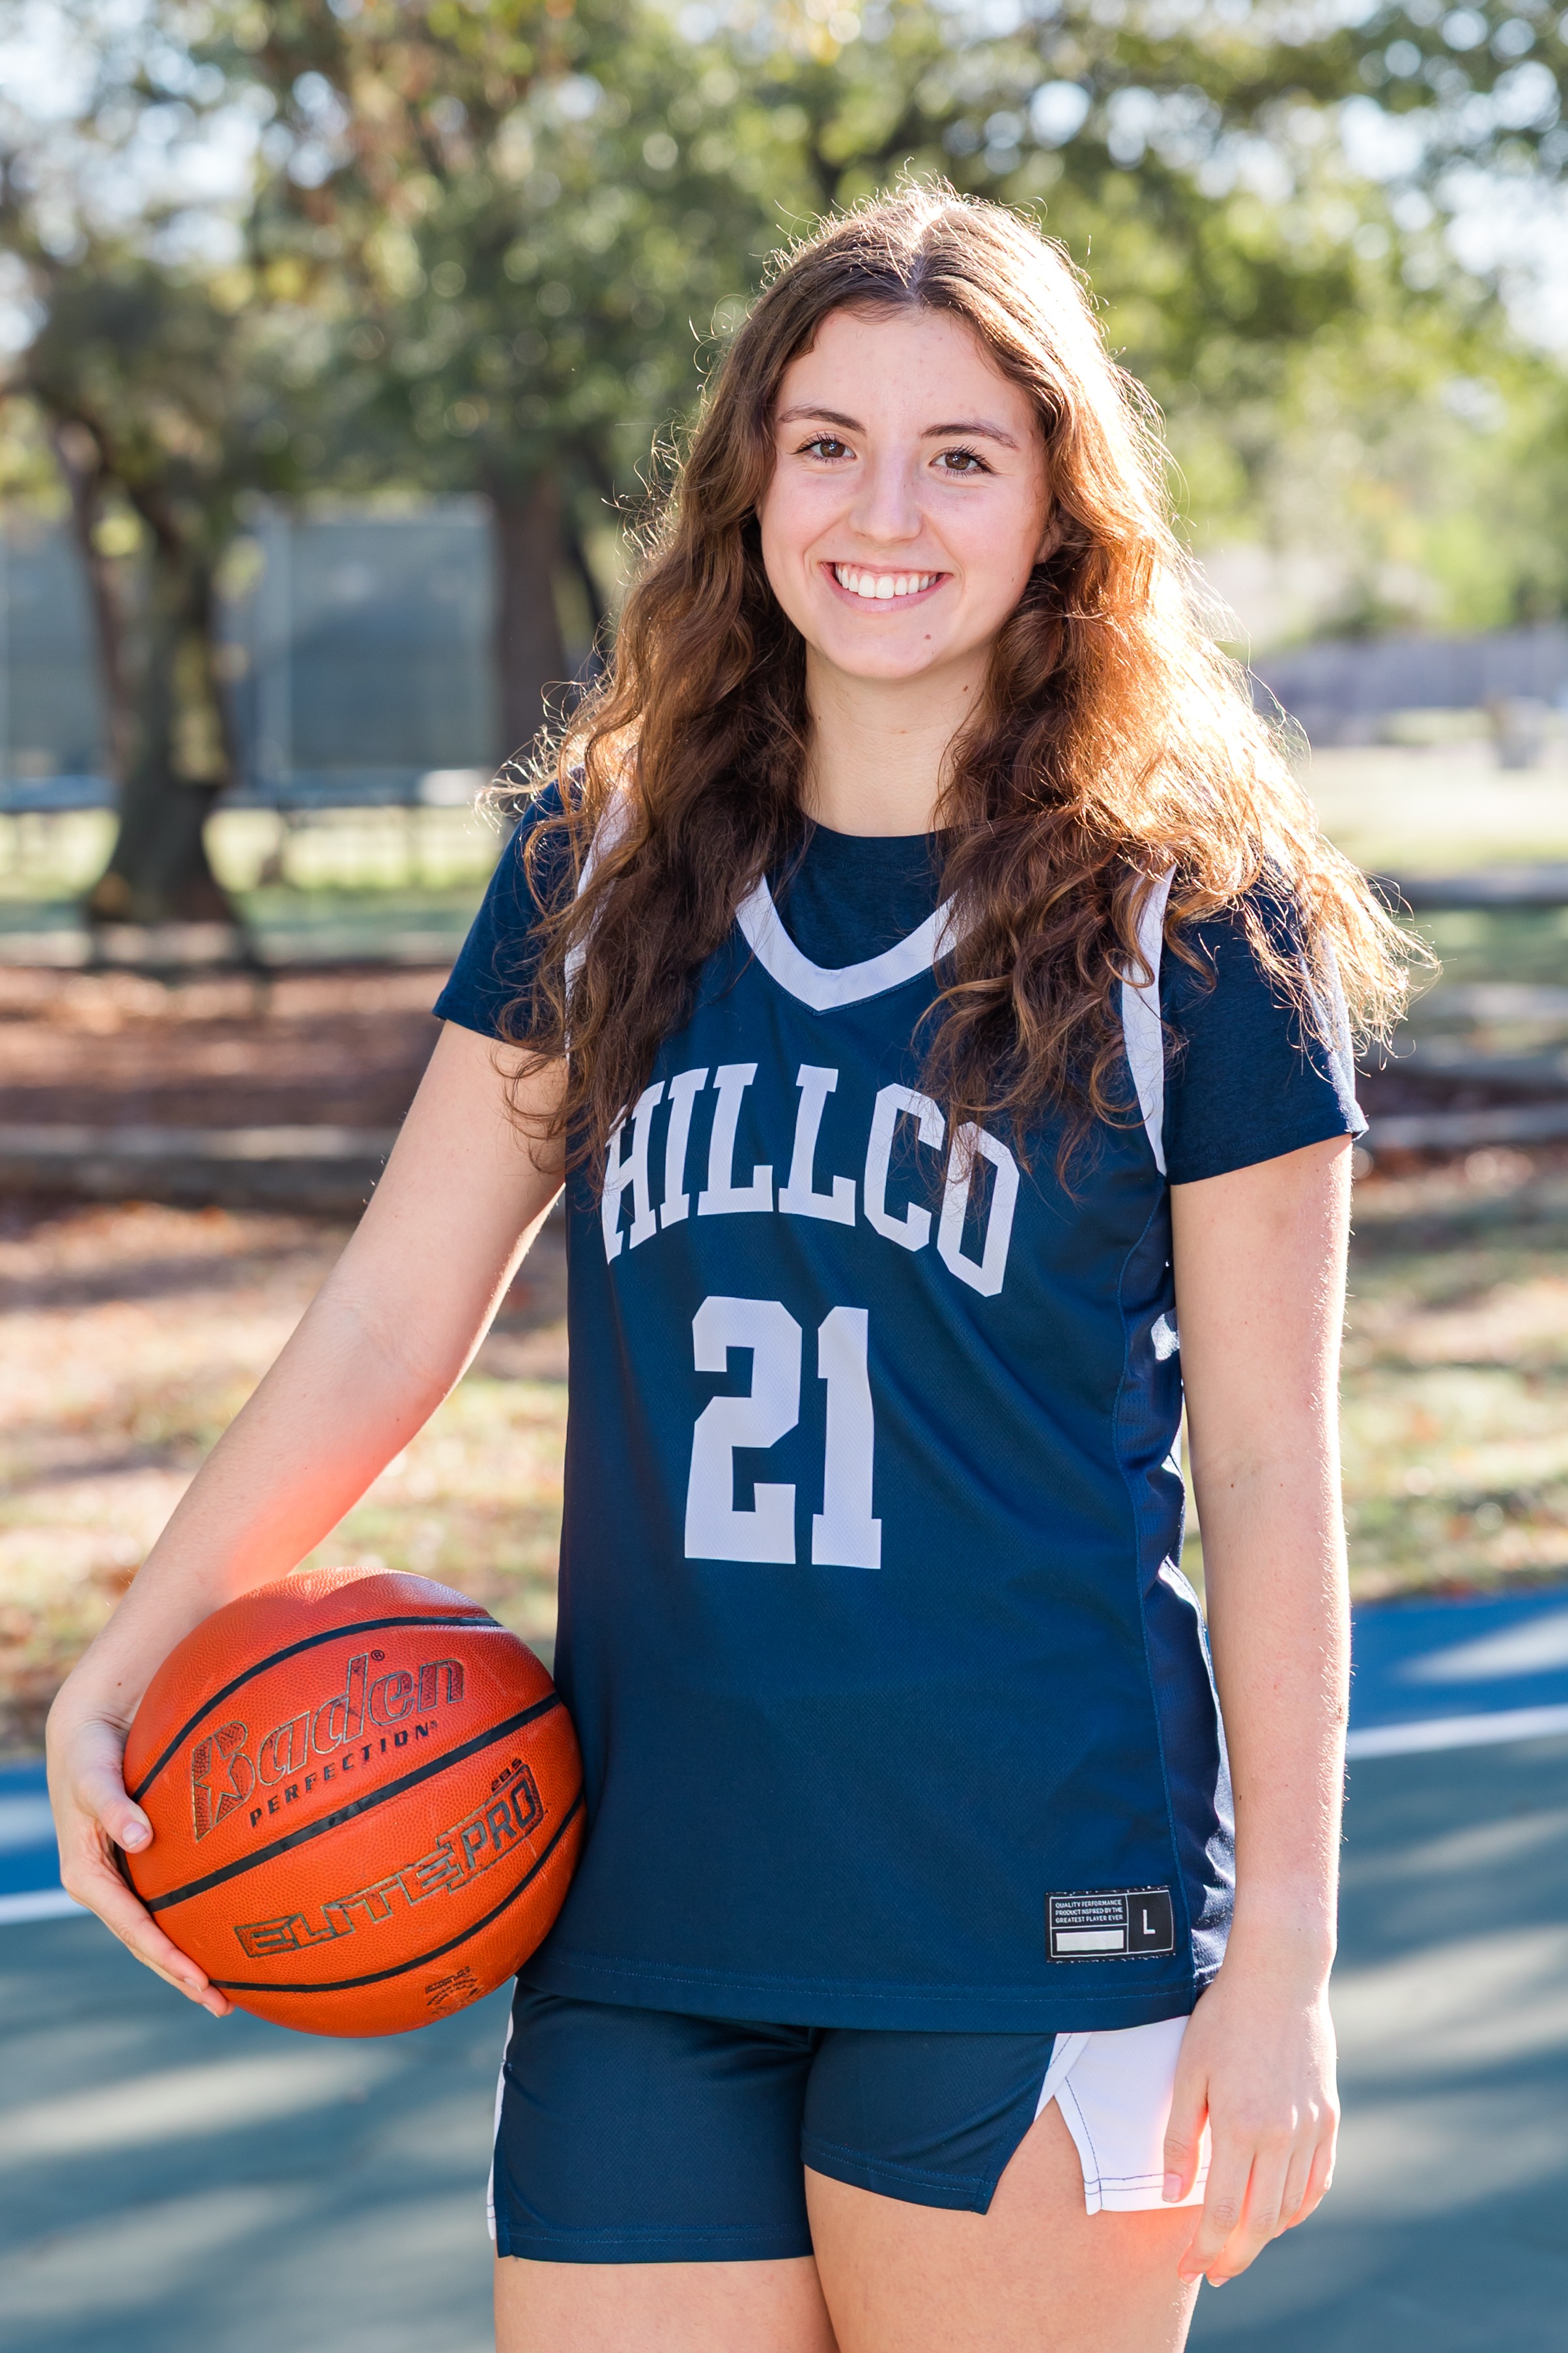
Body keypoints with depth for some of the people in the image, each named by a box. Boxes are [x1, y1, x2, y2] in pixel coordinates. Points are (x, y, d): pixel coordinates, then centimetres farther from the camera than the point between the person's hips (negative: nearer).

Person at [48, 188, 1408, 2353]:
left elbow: (1264, 1465, -1)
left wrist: (1279, 1960, -3)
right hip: (638, 1931, 3)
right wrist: (114, 1679, 2)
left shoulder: (1190, 920, -2)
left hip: (1026, 1940, -3)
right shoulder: (608, 872, 8)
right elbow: (388, 1322, 10)